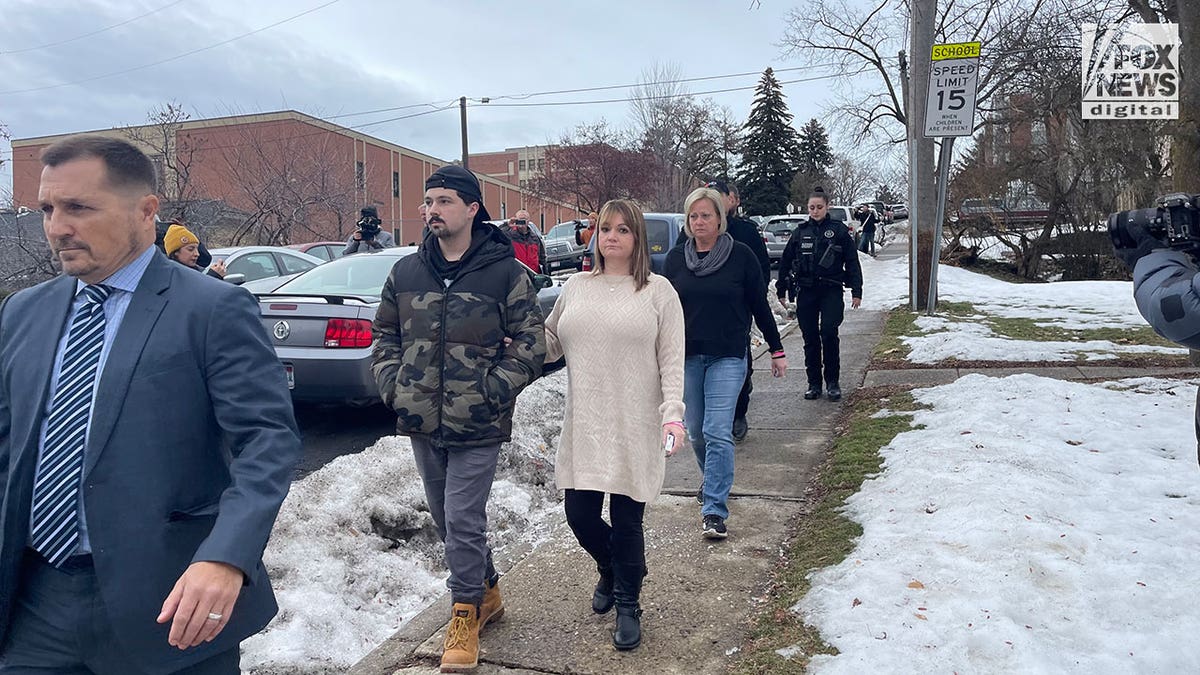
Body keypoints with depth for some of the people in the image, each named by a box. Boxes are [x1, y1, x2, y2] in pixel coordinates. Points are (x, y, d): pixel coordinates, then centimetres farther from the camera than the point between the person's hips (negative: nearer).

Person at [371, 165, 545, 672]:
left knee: (463, 522, -2)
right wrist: (393, 386, 0)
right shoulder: (406, 272, 6)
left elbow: (530, 343, -6)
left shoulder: (506, 272, -6)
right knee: (445, 518, 17)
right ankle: (487, 590, 39)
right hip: (420, 422, 5)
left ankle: (465, 617, 19)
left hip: (476, 425, -5)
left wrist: (492, 391, -14)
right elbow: (385, 335, 14)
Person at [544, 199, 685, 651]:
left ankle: (628, 605, 27)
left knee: (626, 521, 3)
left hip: (634, 430, -3)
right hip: (583, 428, 4)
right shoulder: (576, 288, 10)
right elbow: (549, 343, 18)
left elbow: (672, 360, -4)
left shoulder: (657, 291, 0)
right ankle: (610, 571, 40)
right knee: (580, 515, 7)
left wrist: (673, 413, -15)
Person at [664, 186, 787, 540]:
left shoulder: (740, 255, -3)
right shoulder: (676, 257, 5)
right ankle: (713, 480, 38)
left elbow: (759, 305, 2)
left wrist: (777, 350, 5)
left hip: (727, 357, -3)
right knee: (696, 431, 12)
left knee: (717, 432, -11)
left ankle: (715, 510, -7)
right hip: (686, 357, 4)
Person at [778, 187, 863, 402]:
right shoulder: (801, 231, 9)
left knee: (829, 333, -12)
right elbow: (785, 260, 14)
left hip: (831, 291, -3)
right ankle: (814, 384, 15)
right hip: (806, 292, 3)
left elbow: (852, 261, 3)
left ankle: (832, 382, 2)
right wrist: (781, 290, 13)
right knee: (810, 338, 5)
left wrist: (856, 291, -1)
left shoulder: (839, 230, 2)